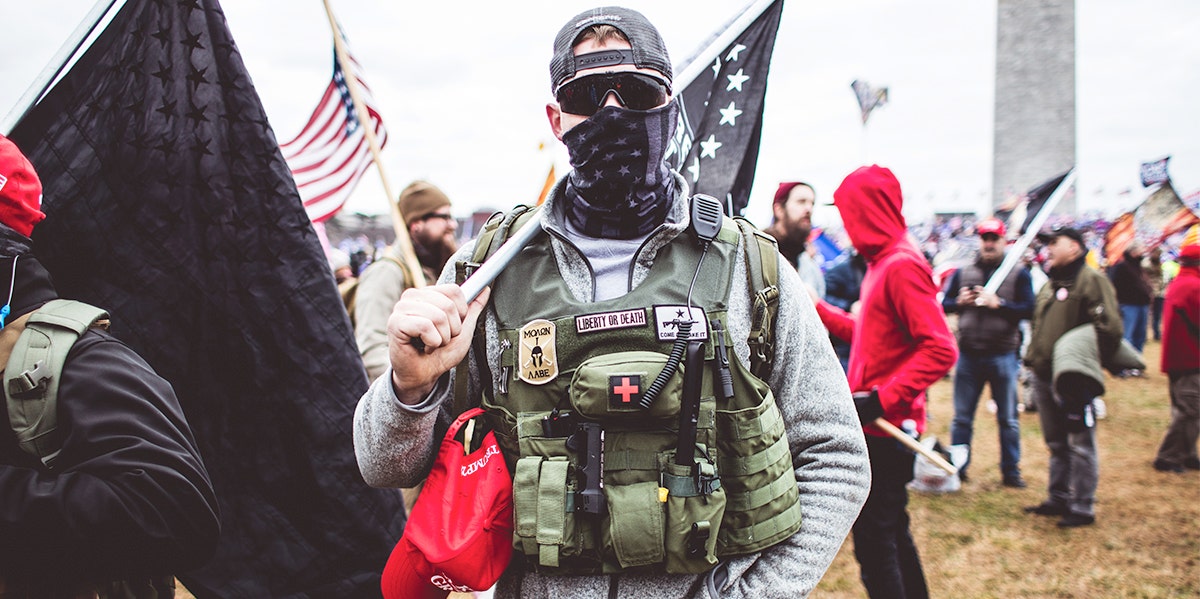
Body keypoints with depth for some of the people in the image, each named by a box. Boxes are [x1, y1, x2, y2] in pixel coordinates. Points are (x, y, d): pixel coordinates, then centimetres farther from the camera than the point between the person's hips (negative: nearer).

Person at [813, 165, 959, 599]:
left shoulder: (902, 266, -16)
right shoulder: (882, 263, 13)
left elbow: (940, 350, -23)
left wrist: (883, 398, -26)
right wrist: (818, 310, 20)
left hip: (886, 429, -10)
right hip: (879, 427, 10)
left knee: (874, 540, -4)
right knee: (892, 533, 20)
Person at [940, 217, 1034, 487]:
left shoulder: (1018, 274, 0)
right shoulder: (963, 273, 8)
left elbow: (1028, 309, -10)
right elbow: (944, 304, 7)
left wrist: (998, 304, -20)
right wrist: (960, 302, -12)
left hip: (1003, 356, -2)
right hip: (968, 355, 2)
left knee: (1008, 419, 7)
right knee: (962, 418, 9)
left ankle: (1011, 471, 17)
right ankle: (957, 468, 19)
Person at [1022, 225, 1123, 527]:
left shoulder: (1091, 280, -10)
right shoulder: (1051, 284, 18)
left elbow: (1109, 328, -17)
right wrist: (1033, 358, 15)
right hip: (1043, 377, 9)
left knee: (1080, 444, -1)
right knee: (1056, 444, 18)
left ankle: (1083, 508, 5)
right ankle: (1058, 499, 28)